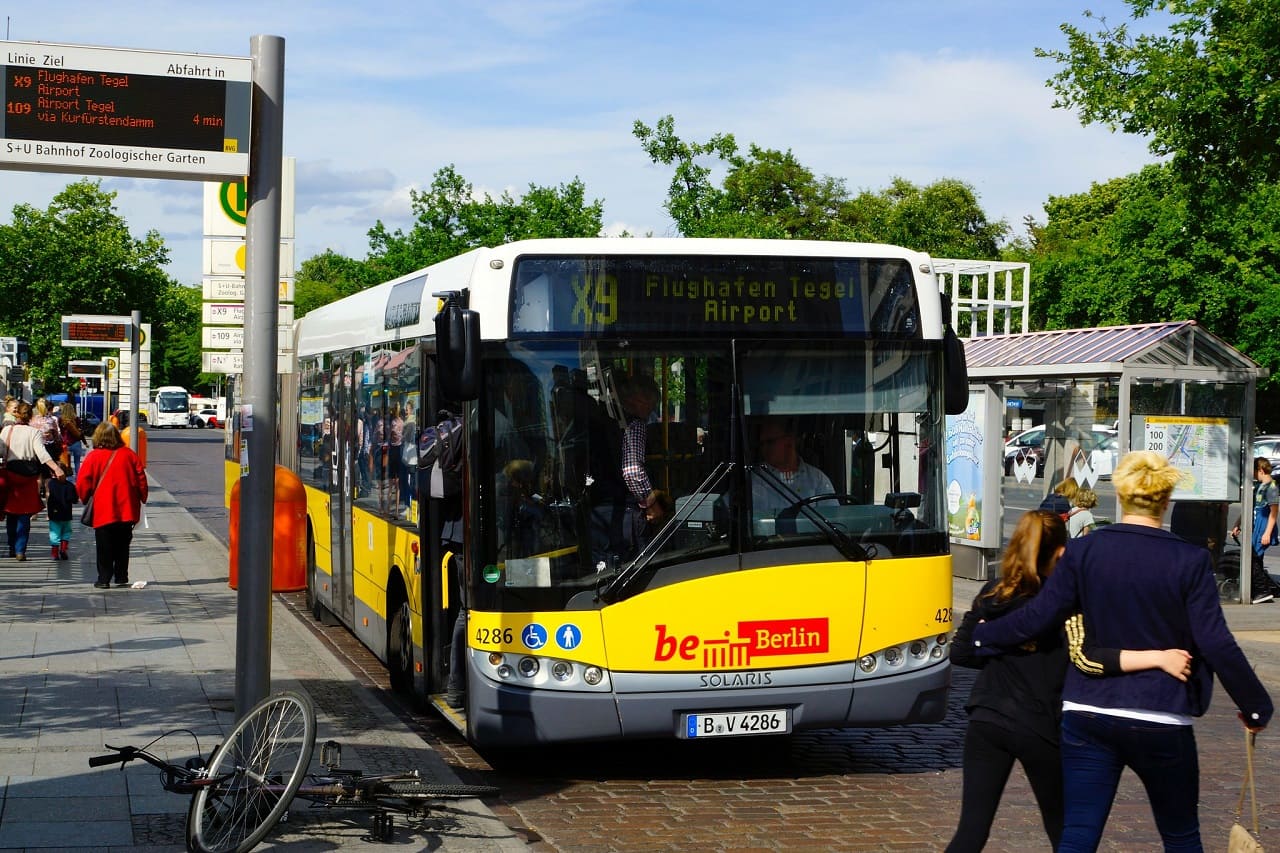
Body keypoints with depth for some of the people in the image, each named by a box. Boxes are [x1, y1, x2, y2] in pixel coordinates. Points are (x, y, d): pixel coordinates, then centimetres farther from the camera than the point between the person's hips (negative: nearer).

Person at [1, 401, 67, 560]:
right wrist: (57, 468, -26)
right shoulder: (34, 432, -5)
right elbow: (41, 453, -18)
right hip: (28, 477, -2)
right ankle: (20, 550, -3)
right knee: (24, 516, 3)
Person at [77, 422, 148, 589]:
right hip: (127, 510, 3)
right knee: (122, 546, 13)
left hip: (102, 512, -3)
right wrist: (141, 499, 15)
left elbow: (82, 484, -5)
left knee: (104, 548, 4)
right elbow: (141, 479, 4)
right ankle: (121, 578, 14)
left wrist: (85, 499, 12)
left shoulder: (93, 457, -7)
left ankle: (104, 579, 3)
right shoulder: (129, 455, 1)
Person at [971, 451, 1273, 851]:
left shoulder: (1083, 551, -4)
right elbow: (1216, 644, -10)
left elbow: (1037, 616, -5)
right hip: (1161, 720, -1)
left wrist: (982, 635, 13)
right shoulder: (1189, 561, -9)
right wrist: (1256, 706, 2)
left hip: (1087, 715, 2)